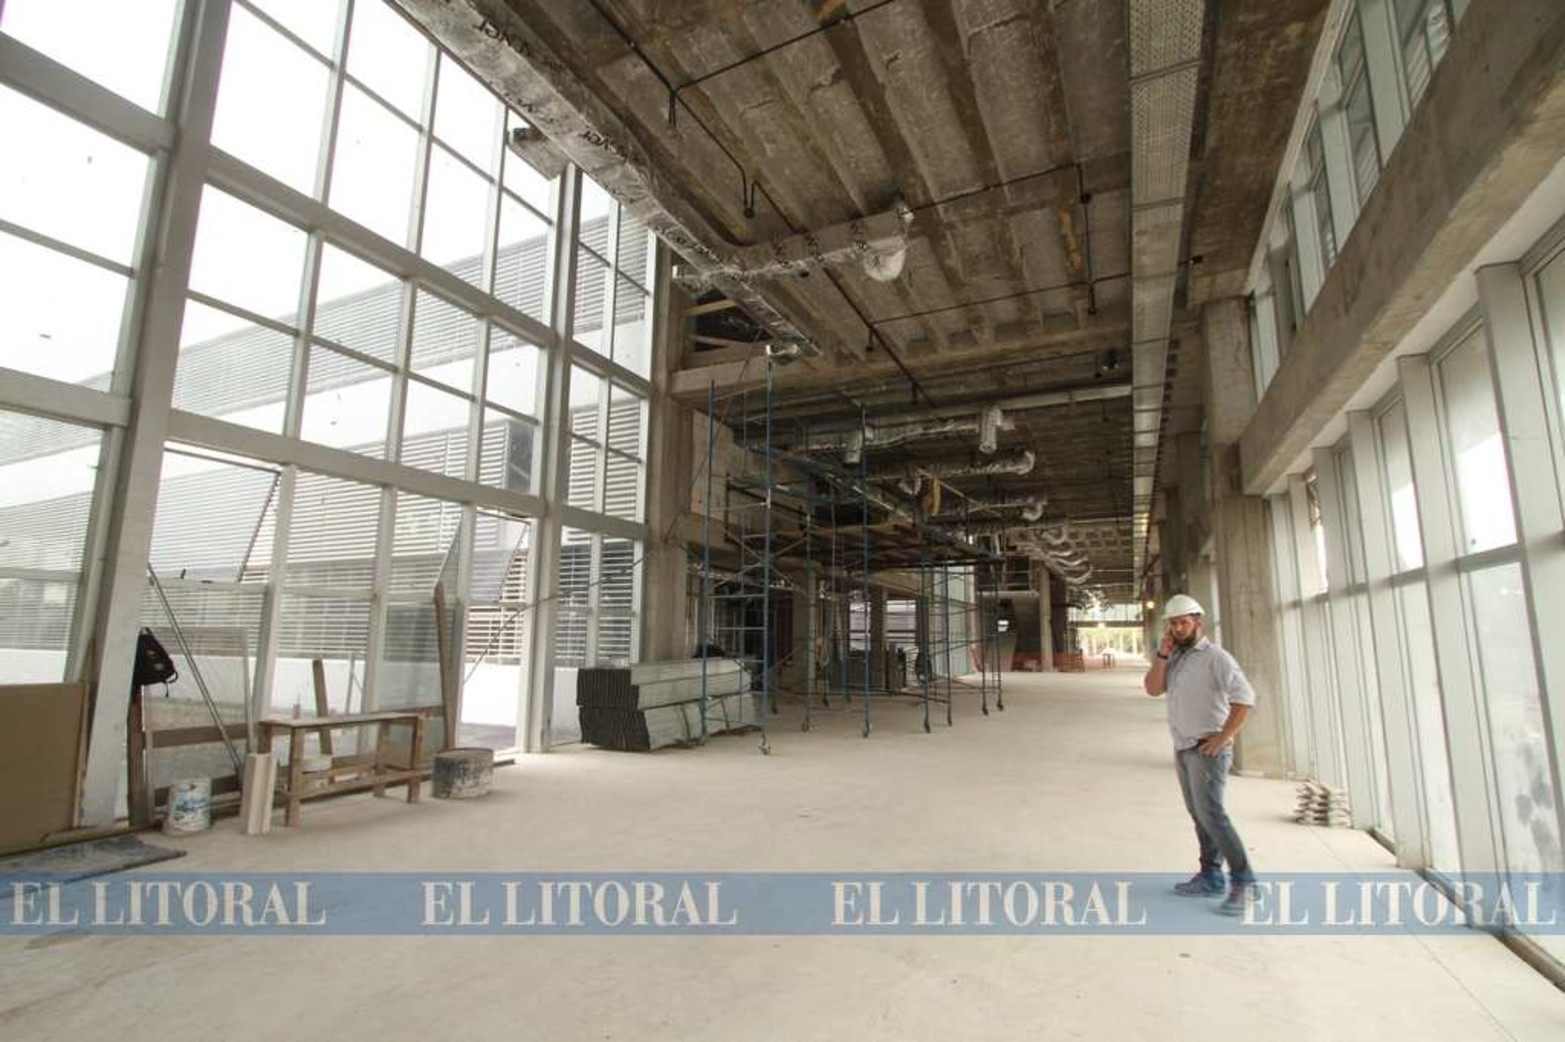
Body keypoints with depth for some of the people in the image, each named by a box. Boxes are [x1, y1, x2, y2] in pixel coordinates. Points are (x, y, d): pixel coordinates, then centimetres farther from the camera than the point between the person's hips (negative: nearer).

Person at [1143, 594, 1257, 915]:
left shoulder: (1216, 657, -12)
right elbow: (1152, 688, 0)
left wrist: (1223, 737, -19)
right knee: (1199, 814, 11)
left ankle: (1243, 882, -5)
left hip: (1208, 749, -8)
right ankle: (1210, 877, 19)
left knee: (1211, 812, -13)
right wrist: (1162, 653, -9)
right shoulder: (1175, 658, 10)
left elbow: (1244, 698, -19)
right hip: (1183, 748, 8)